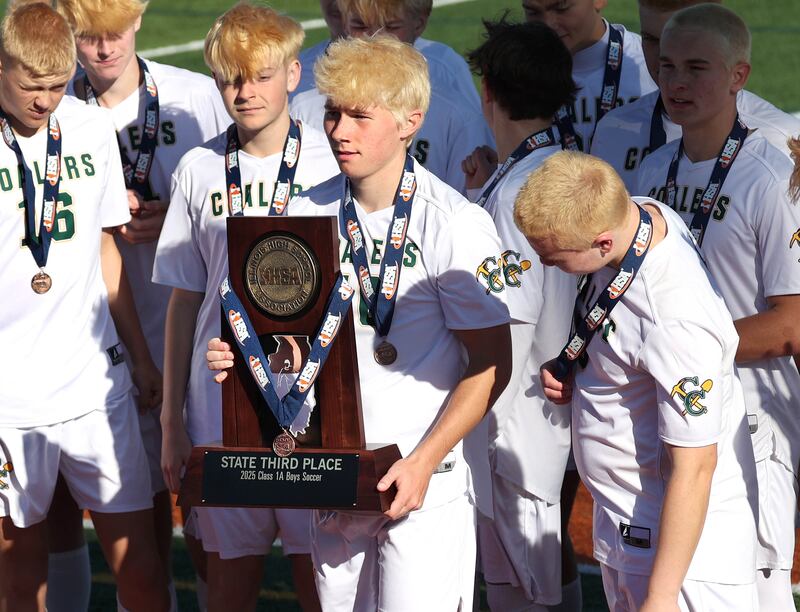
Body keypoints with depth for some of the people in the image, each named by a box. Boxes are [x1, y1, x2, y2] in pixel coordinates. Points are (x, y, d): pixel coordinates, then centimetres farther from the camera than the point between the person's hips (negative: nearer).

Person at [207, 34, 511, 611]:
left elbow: (491, 364, -8)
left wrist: (423, 462, -15)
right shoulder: (308, 214, 4)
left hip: (425, 481, -5)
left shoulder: (456, 224, -11)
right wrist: (244, 357, -7)